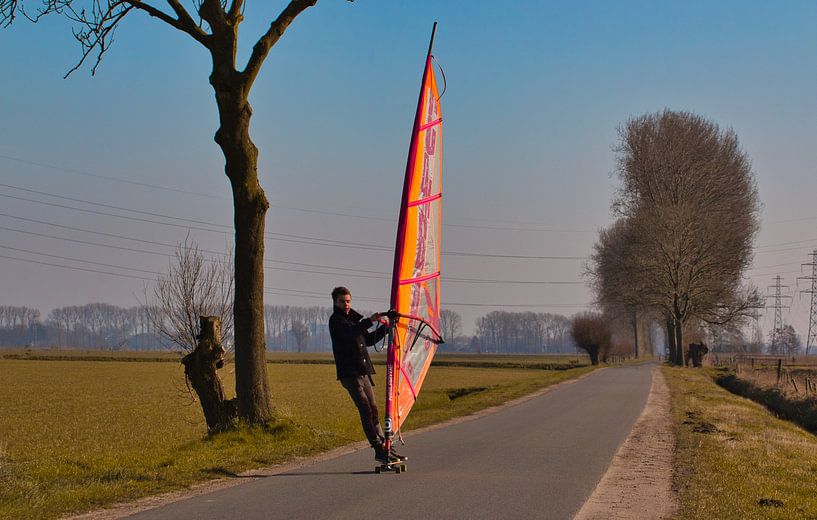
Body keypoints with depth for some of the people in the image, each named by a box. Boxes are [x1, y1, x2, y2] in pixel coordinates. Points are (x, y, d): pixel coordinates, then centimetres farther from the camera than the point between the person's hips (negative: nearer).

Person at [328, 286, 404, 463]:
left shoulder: (353, 318, 21)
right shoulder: (336, 320, -7)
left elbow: (368, 340, 27)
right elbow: (350, 332, -28)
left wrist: (384, 328, 15)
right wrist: (370, 321, -38)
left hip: (363, 372, 9)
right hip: (349, 373, -9)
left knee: (373, 409, 10)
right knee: (365, 410, -13)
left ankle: (384, 447, 14)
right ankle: (379, 450, -15)